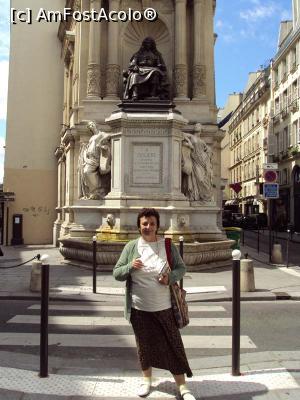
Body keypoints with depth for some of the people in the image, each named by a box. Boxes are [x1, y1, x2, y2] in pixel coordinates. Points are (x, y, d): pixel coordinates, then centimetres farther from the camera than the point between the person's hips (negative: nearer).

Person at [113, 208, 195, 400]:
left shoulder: (167, 245, -4)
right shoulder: (131, 247, -2)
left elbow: (181, 267, 4)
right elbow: (117, 273, 0)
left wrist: (170, 278, -16)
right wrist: (130, 266, -20)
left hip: (164, 307, -1)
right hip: (139, 308, 1)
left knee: (173, 345, 6)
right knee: (144, 344, 17)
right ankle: (147, 379, 39)